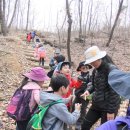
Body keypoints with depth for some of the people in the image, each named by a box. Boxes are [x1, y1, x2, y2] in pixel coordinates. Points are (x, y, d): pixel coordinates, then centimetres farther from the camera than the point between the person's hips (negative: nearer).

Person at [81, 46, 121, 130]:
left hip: (108, 107, -8)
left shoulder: (111, 69, -18)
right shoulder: (96, 70, 6)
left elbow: (114, 92, -20)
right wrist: (89, 91, -1)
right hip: (97, 105, 8)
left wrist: (111, 111, -19)